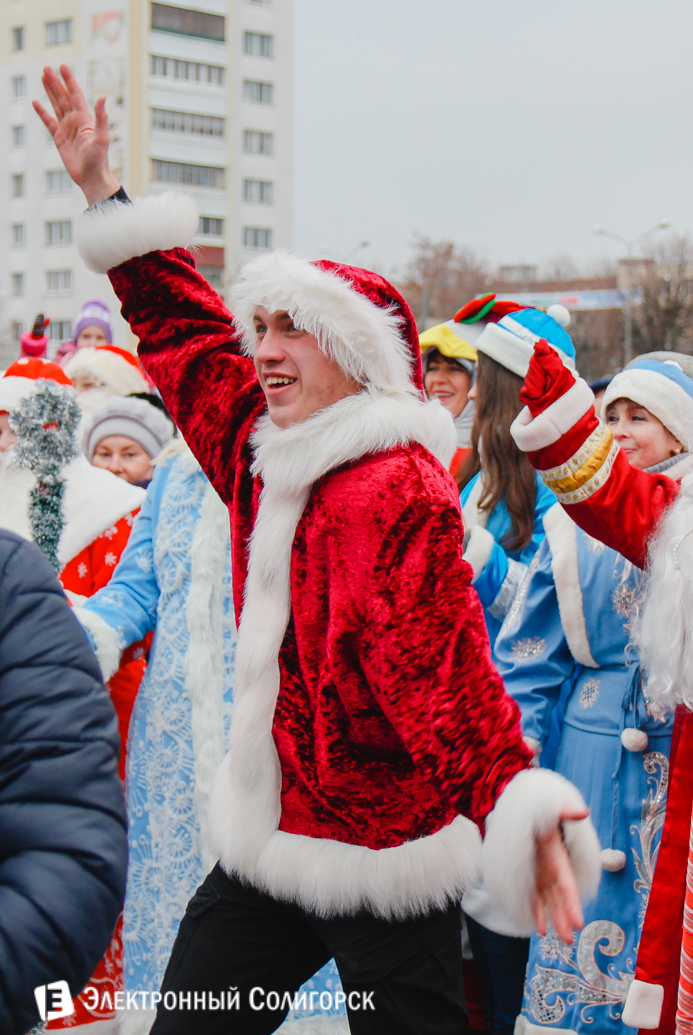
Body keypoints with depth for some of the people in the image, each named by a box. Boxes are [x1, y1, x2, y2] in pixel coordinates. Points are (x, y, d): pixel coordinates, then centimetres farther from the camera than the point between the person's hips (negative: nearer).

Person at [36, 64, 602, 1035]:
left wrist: (512, 798, -43)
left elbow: (442, 665, -29)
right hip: (268, 844, 8)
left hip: (381, 855, -8)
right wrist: (102, 191, 21)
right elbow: (186, 331, 18)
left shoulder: (400, 488, -19)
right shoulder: (263, 454, 5)